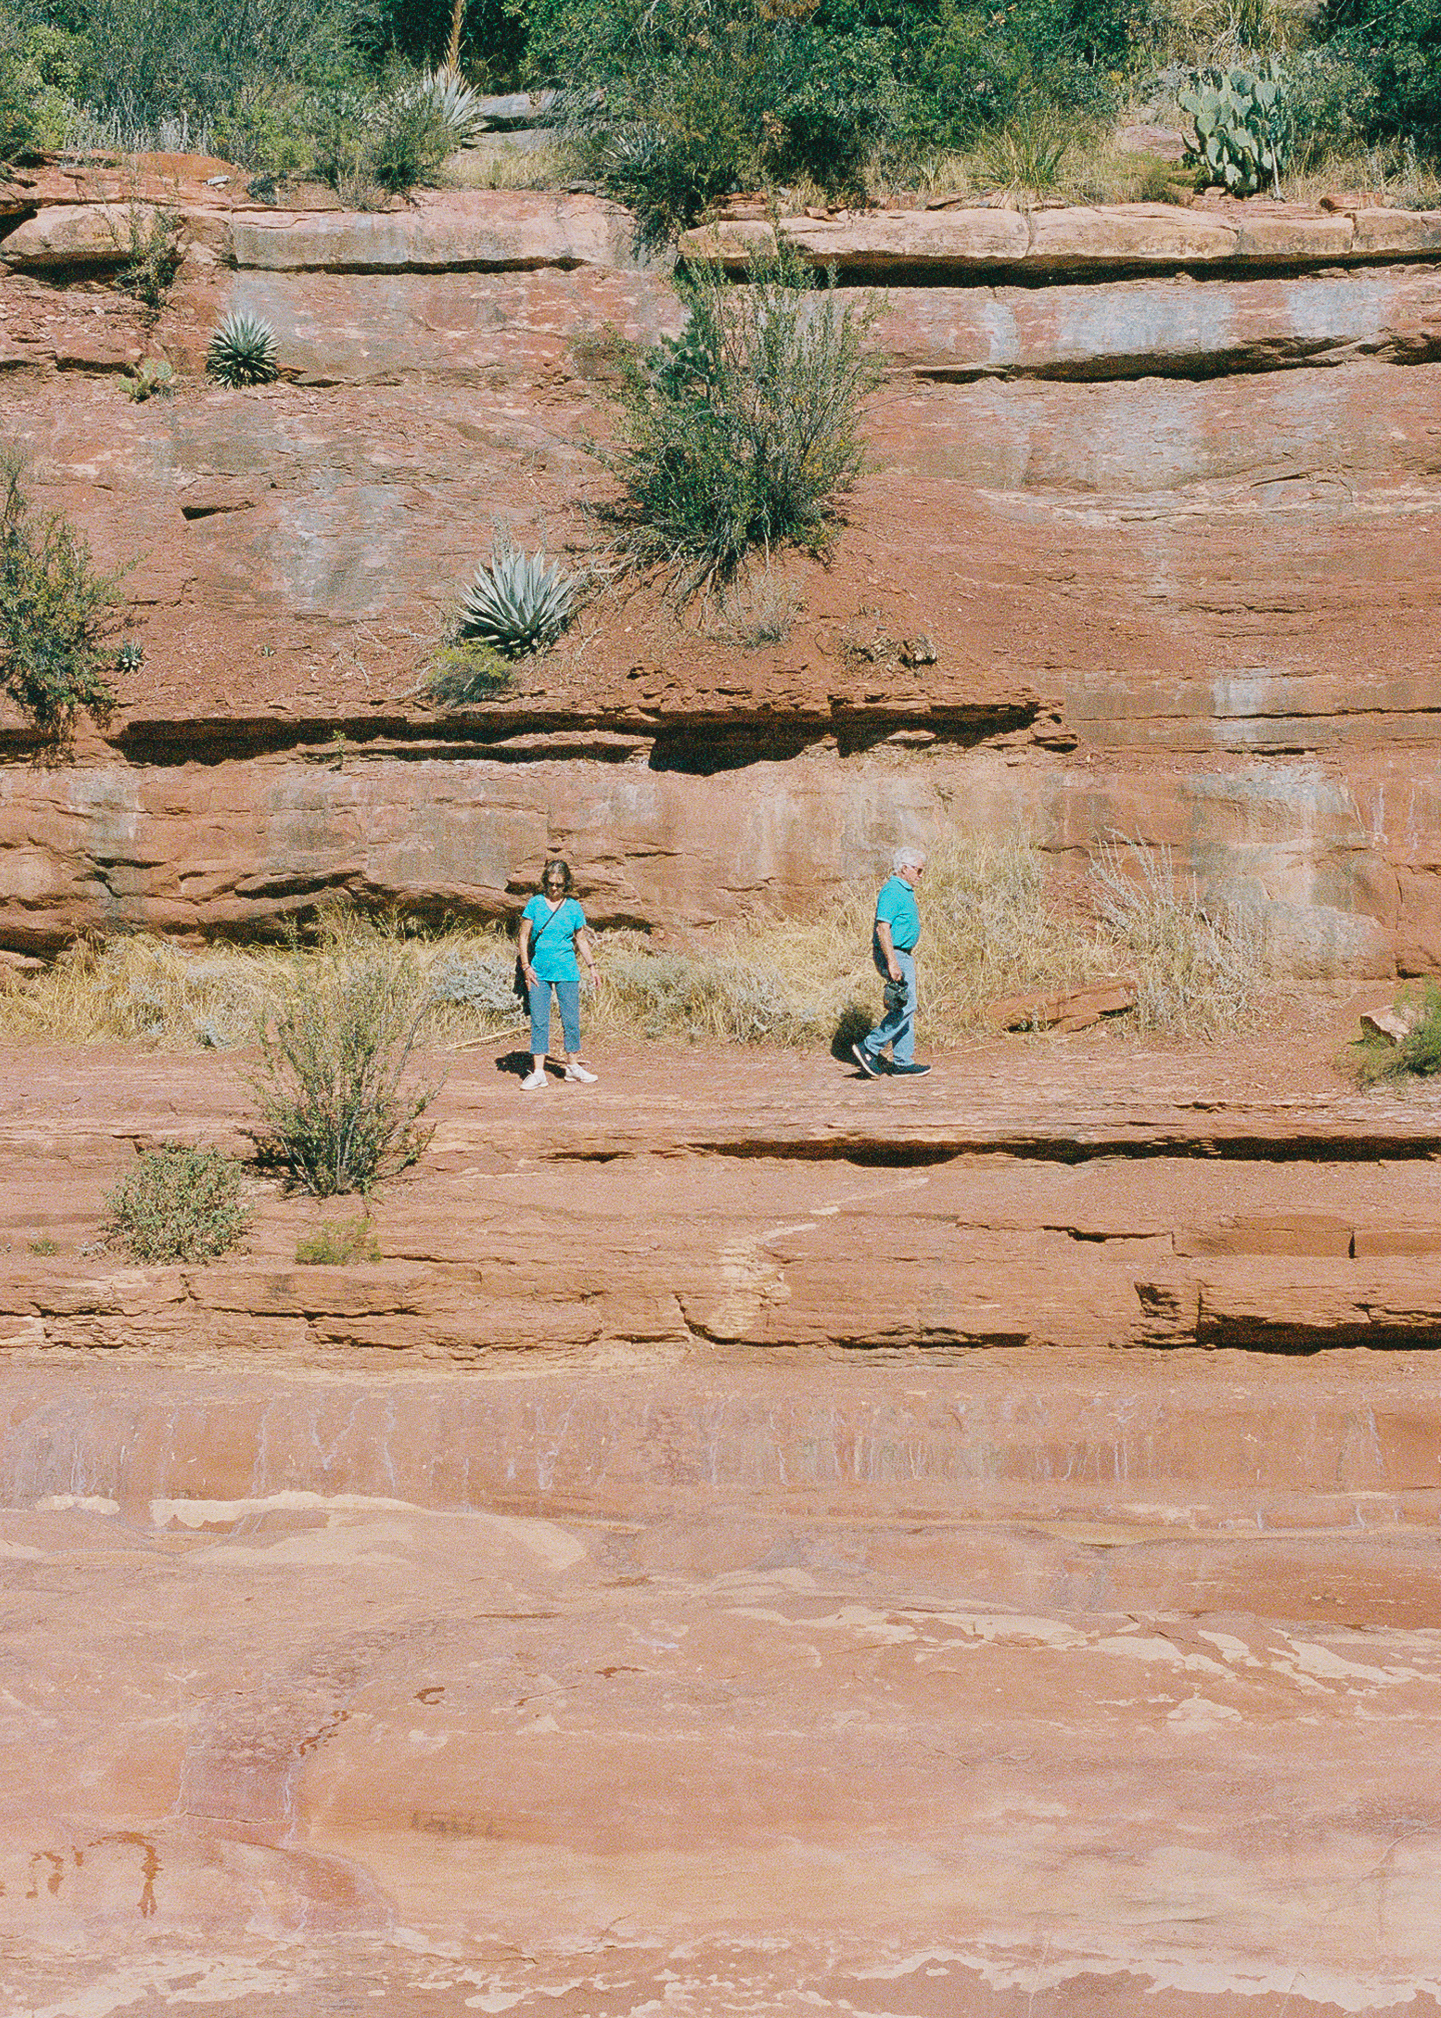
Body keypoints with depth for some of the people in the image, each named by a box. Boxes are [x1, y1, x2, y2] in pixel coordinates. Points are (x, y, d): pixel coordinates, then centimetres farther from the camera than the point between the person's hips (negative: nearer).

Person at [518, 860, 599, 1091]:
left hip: (566, 971, 1)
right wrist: (526, 966, -6)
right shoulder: (535, 903, 1)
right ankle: (537, 1072, -3)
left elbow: (581, 939, 14)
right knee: (539, 1021, -4)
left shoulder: (573, 907, 5)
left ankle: (573, 1067, 17)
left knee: (571, 1020, 3)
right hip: (539, 971, -1)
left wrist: (591, 966, 10)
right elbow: (524, 936, 3)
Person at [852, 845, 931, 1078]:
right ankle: (869, 1049, -9)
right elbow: (883, 928, -23)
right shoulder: (892, 891, -16)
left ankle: (903, 1062, 11)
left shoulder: (905, 891, 17)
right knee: (906, 1006, -13)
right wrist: (892, 963, -27)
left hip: (903, 955, 11)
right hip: (893, 955, -11)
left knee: (904, 1008, 9)